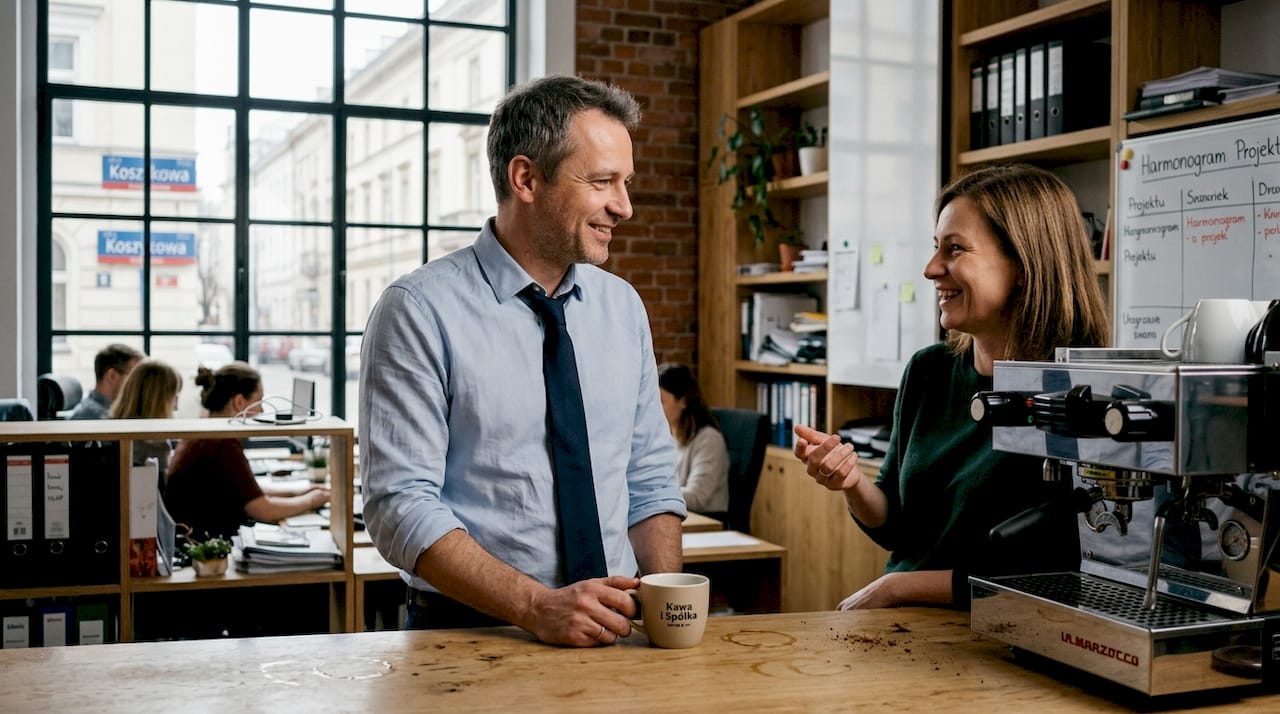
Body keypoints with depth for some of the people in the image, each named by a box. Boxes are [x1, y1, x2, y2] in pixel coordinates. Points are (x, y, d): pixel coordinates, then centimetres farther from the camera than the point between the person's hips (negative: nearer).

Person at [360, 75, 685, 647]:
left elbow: (650, 482, 13)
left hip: (612, 636, 4)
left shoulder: (624, 307, 10)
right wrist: (538, 607, -21)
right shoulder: (419, 310, -7)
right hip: (469, 633, -3)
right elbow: (400, 503, -12)